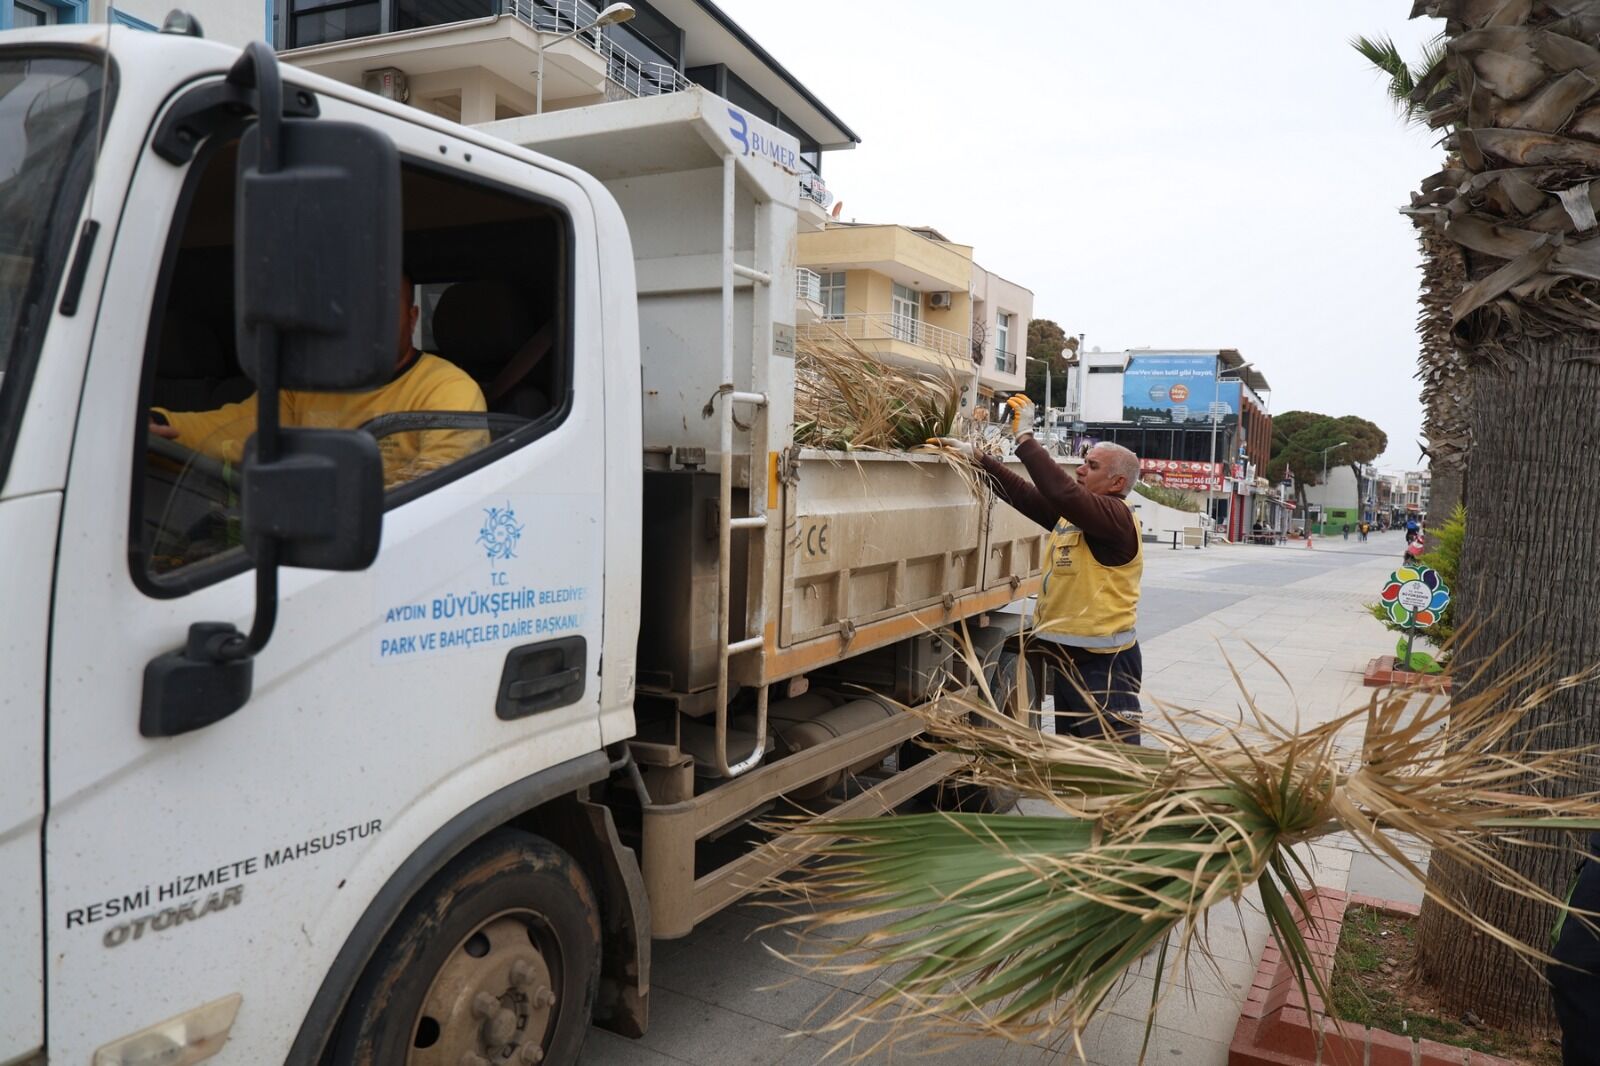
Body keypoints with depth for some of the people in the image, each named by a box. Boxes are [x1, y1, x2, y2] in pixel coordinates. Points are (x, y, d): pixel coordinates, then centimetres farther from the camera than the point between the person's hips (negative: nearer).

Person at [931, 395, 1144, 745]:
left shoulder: (1116, 517, -16)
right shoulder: (1072, 512, 12)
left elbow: (1062, 492, -30)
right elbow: (1022, 494, 9)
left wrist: (1024, 437, -26)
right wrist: (975, 457, 2)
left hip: (1104, 663, -10)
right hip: (1069, 654, 10)